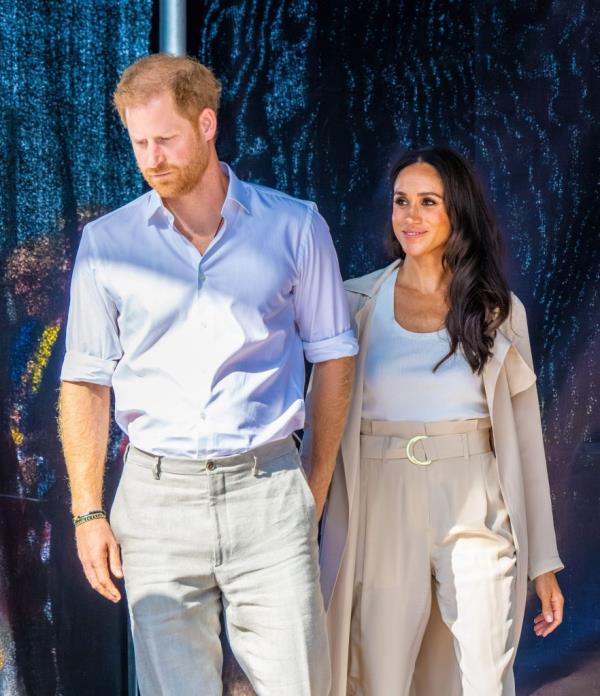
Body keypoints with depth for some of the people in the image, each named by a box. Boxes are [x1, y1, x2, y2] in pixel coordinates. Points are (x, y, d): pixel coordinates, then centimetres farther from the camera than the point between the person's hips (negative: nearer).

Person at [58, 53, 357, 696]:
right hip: (156, 496, 1)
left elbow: (333, 357, 8)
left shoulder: (295, 227, 3)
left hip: (267, 491, -1)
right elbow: (85, 380, 7)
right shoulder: (107, 244, 5)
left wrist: (318, 487, 4)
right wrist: (88, 512, 2)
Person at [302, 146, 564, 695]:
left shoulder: (498, 310, 5)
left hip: (475, 518, 0)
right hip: (382, 514, 0)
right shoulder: (356, 304, 4)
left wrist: (544, 562, 5)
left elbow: (524, 435, 7)